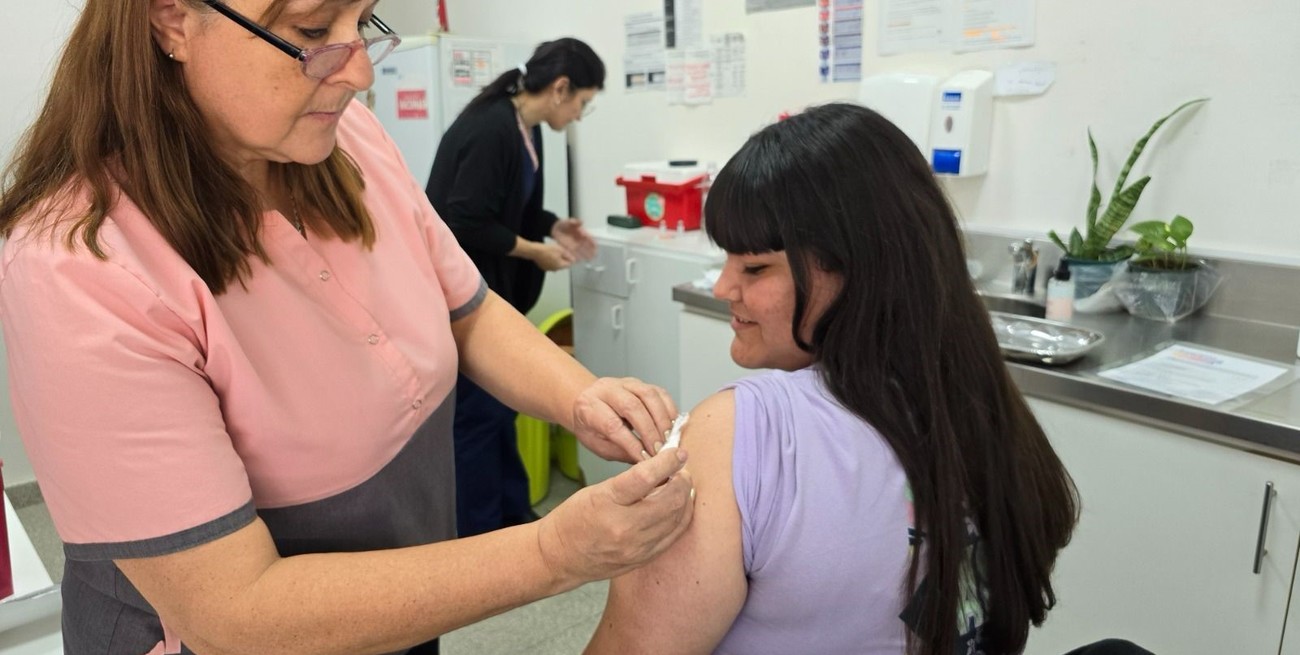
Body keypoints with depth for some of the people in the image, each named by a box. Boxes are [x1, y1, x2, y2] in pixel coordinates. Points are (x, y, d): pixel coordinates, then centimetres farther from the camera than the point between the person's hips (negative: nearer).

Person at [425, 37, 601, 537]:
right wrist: (534, 251, -16)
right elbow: (466, 222, -26)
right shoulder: (490, 130, -23)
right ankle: (477, 533, 16)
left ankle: (511, 515, 30)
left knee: (498, 404, 16)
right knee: (476, 411, 0)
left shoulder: (525, 131, 6)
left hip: (488, 289, 10)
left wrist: (554, 227, 3)